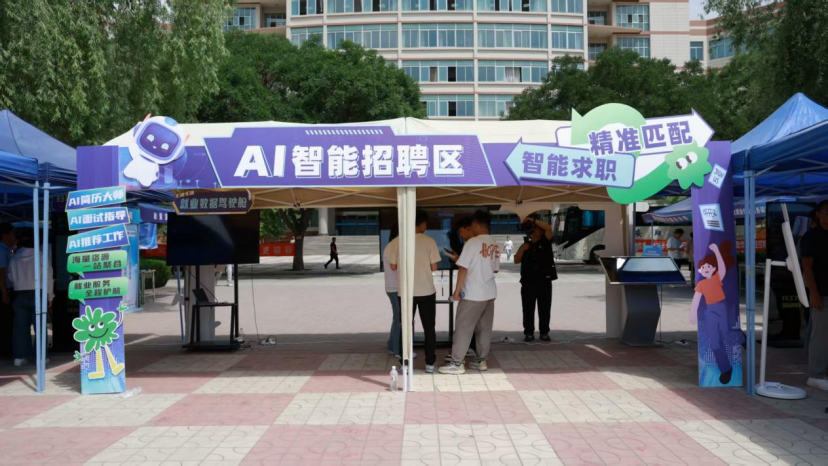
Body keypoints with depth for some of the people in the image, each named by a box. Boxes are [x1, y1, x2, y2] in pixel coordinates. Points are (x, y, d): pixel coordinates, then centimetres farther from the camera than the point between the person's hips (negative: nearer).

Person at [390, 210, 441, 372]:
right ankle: (430, 363, 12)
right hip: (426, 291, -1)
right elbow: (434, 267, -5)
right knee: (429, 328, 9)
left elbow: (393, 266, 1)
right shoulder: (429, 241, -7)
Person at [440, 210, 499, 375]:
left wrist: (457, 290, -9)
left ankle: (457, 363, 2)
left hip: (472, 293, -7)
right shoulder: (495, 245, 7)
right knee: (484, 328, 12)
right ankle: (481, 361, 18)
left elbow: (463, 268, -15)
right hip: (490, 293, 7)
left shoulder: (473, 242, -14)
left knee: (463, 328, -1)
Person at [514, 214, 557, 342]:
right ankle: (529, 333, 7)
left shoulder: (545, 242, 5)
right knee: (528, 309, 1)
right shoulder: (525, 245, 15)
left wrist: (533, 220, -12)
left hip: (544, 282, -2)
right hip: (528, 282, 2)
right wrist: (522, 249, -8)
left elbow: (548, 228, -12)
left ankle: (544, 332, 12)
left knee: (544, 309, 3)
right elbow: (516, 260, 7)